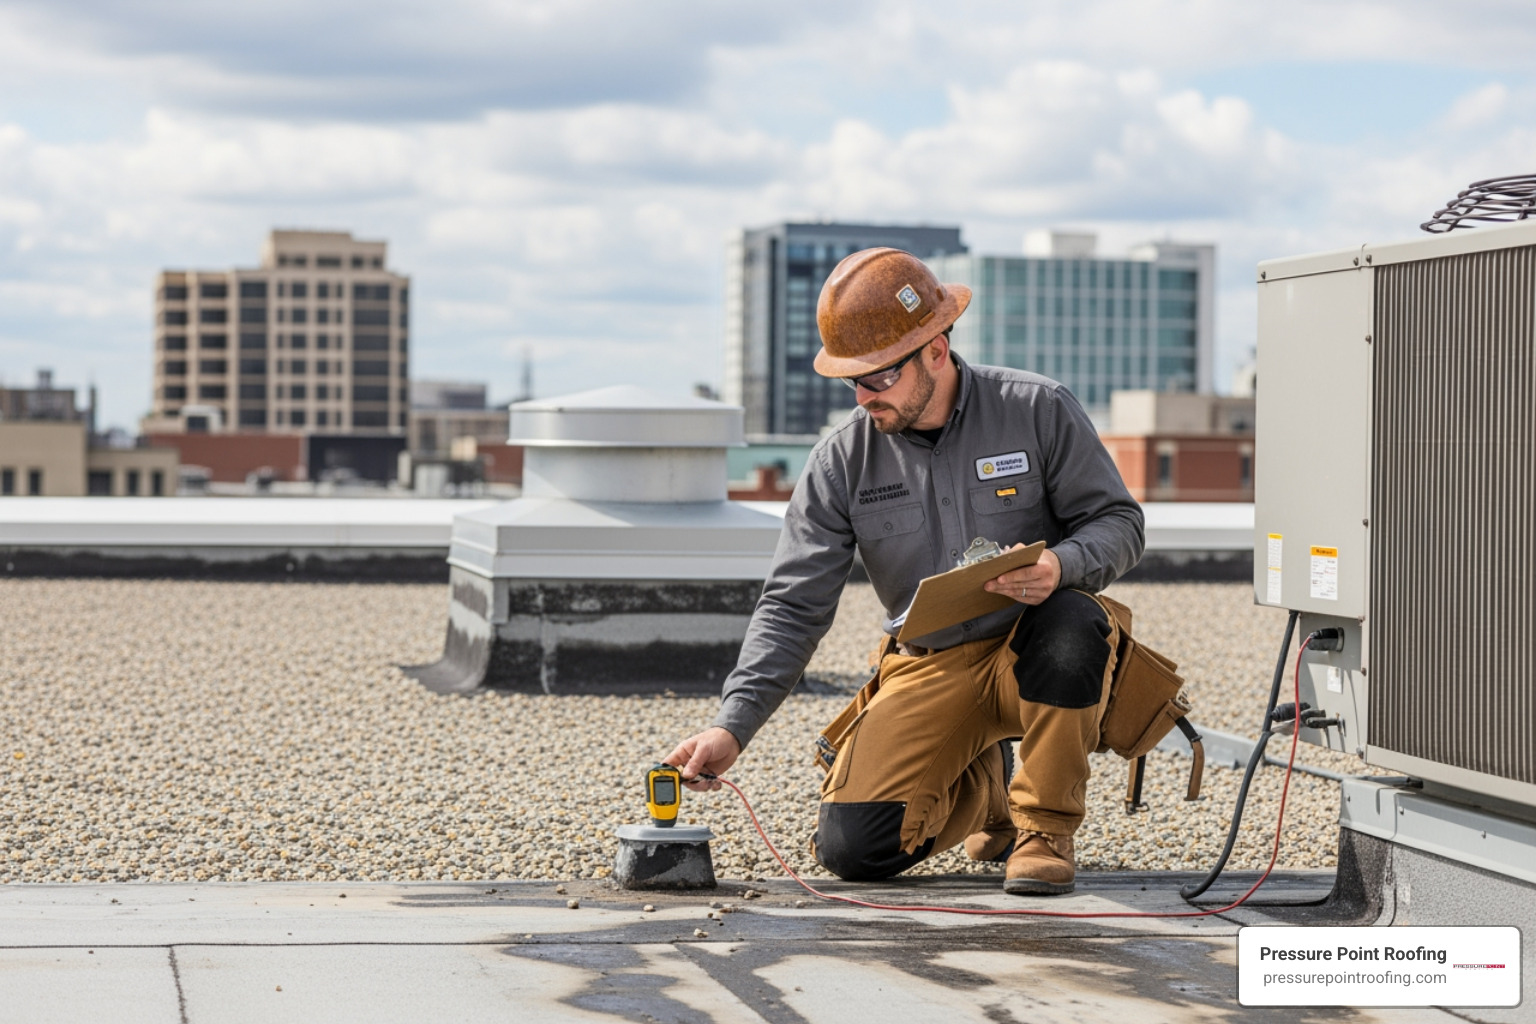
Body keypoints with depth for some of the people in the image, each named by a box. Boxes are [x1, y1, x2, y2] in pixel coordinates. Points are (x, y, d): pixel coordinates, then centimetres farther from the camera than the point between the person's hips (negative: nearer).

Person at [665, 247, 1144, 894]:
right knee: (851, 848, -16)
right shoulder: (842, 461, -4)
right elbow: (793, 607, -4)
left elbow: (1119, 522, -4)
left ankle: (1046, 826, -14)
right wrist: (732, 727, -16)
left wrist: (1061, 566, -28)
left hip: (1032, 653, -2)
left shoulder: (1037, 410, -9)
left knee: (1071, 622, -38)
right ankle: (983, 788, 18)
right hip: (928, 670, 2)